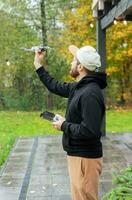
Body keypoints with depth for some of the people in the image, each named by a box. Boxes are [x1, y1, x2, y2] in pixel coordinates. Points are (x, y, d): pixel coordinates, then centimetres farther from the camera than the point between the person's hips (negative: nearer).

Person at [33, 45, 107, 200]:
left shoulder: (90, 94, -24)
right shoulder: (79, 87, 6)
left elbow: (90, 131, -31)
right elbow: (55, 86, 22)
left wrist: (64, 126, -17)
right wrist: (38, 64, 26)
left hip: (85, 158, -10)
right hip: (77, 154, 10)